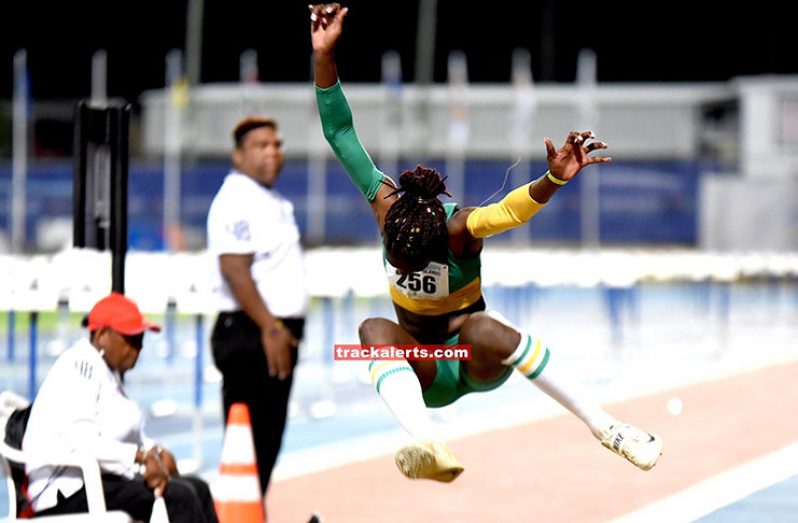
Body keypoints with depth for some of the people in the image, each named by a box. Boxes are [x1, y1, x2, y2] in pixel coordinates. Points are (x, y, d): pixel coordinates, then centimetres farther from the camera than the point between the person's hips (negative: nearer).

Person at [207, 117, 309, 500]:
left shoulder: (273, 202, 19)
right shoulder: (237, 200, -12)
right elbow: (234, 269, -21)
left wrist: (284, 331, 17)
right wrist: (269, 328, -24)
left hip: (277, 334, 10)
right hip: (250, 334, -10)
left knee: (268, 440, 12)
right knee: (248, 440, -9)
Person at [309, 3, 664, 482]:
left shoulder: (459, 229, -22)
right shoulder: (387, 206, -13)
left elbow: (511, 209, -44)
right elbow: (340, 133, -15)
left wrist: (553, 181, -64)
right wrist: (324, 56, -25)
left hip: (477, 364, -3)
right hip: (424, 378, 3)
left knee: (482, 327, -38)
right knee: (374, 329, -29)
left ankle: (604, 426, -31)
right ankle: (428, 445, -52)